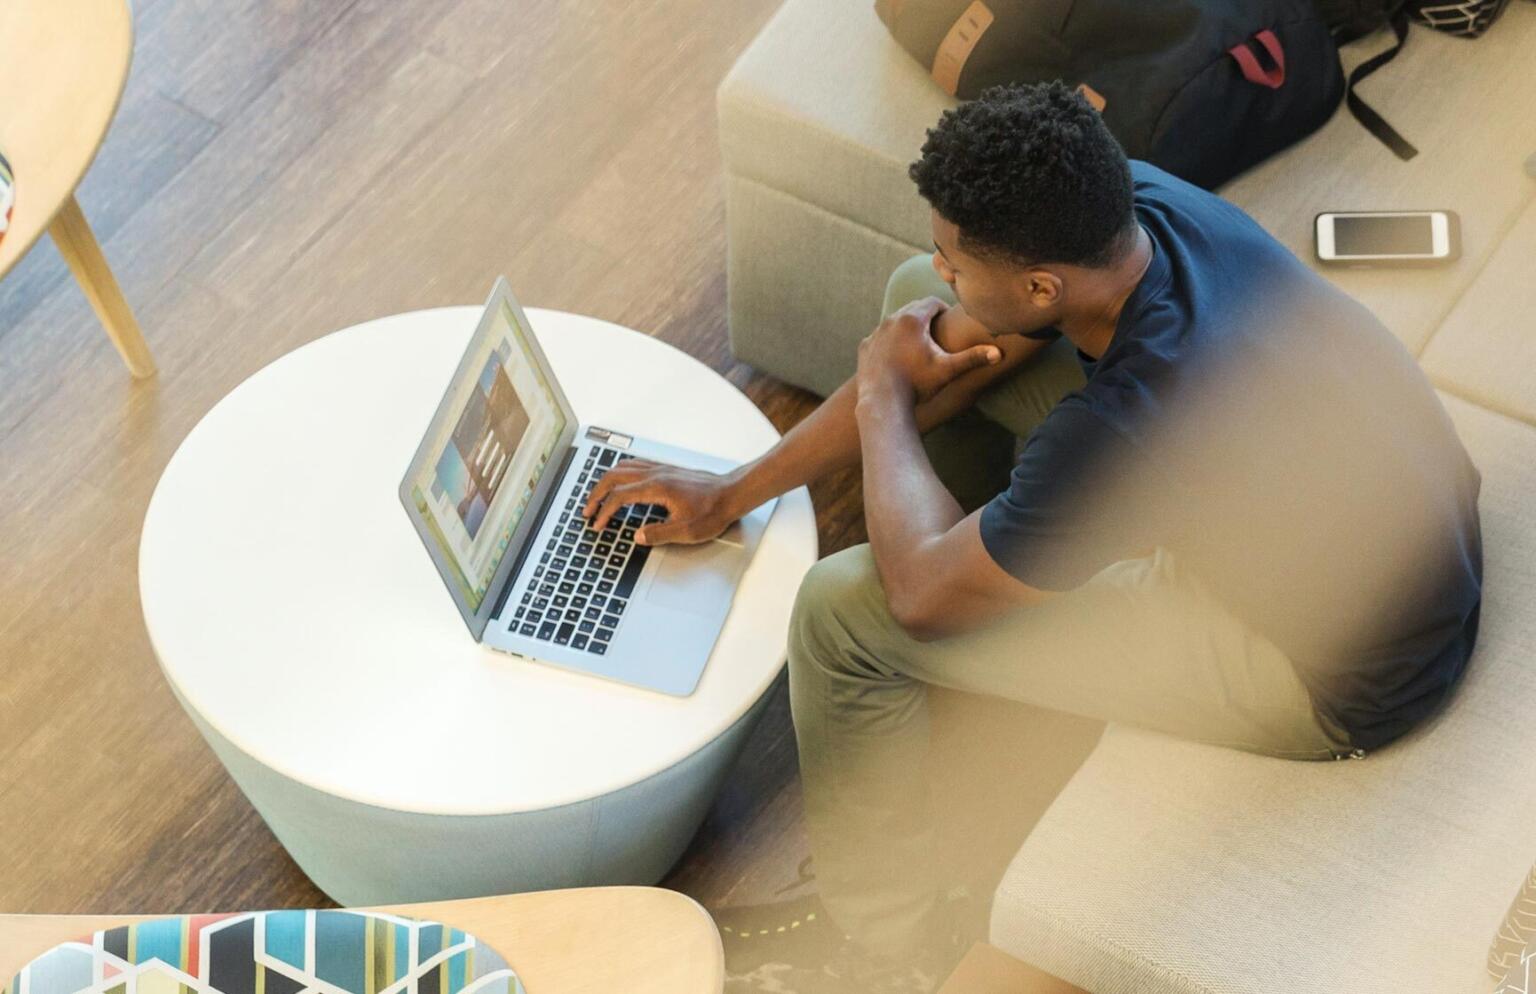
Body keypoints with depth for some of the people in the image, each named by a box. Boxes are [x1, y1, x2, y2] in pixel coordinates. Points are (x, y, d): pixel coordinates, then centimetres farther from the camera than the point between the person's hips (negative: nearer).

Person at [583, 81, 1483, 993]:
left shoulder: (1130, 423, -39)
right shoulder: (1131, 199, -16)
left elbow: (924, 594, -22)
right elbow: (947, 346, 0)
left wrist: (883, 398, -6)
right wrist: (735, 492, 2)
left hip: (1341, 676, -8)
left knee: (842, 611, -12)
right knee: (918, 298, 4)